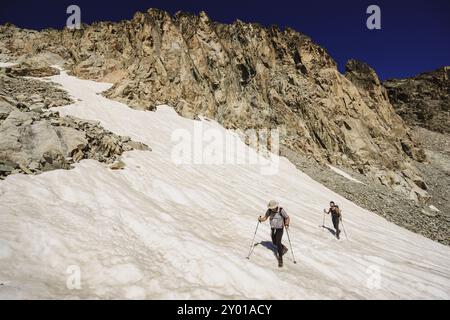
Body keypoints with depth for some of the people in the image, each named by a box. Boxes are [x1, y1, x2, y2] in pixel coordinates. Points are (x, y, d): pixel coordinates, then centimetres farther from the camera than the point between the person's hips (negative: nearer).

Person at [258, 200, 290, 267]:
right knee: (274, 243, 20)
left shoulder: (281, 210, -22)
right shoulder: (269, 210, -10)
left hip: (279, 229, -6)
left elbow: (287, 218, -11)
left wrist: (287, 224, -28)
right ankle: (284, 249, 48)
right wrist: (260, 219, -21)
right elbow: (265, 218, 0)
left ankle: (280, 260, -8)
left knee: (278, 243, -19)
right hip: (272, 229, 6)